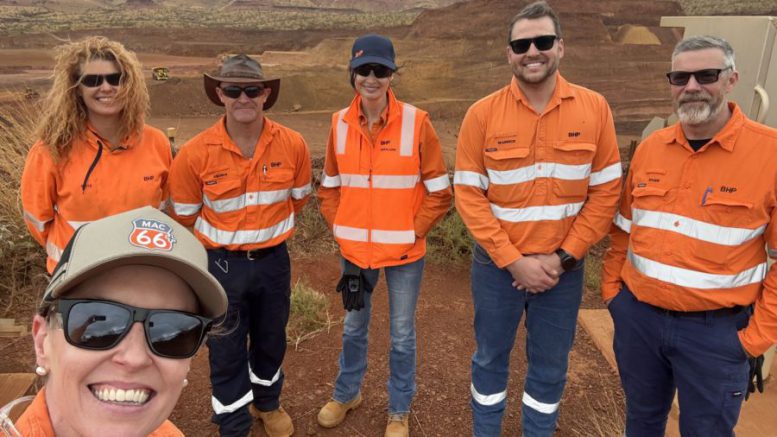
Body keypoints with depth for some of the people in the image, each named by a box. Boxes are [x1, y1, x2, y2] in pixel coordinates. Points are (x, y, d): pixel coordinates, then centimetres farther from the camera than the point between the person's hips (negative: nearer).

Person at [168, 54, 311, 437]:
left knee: (271, 341, 22)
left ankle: (267, 403, 50)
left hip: (273, 261, 3)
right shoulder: (195, 153, -18)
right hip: (222, 265, -2)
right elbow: (185, 215, -2)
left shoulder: (292, 145, -12)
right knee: (227, 352, 11)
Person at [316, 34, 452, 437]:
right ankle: (347, 393, 46)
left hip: (404, 252, -3)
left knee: (402, 335, 13)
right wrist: (341, 229, -1)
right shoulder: (340, 123, -2)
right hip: (355, 249, 3)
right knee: (353, 327, 21)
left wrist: (412, 232, -11)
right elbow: (329, 186, 8)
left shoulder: (416, 122, -12)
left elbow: (438, 192, -7)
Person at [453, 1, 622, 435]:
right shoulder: (482, 114, -7)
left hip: (563, 267, 1)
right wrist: (514, 260, -14)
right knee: (491, 358, 17)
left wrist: (562, 257, -10)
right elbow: (469, 195, -9)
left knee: (551, 367, 17)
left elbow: (606, 192, -2)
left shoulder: (594, 109, -4)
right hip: (497, 265, 0)